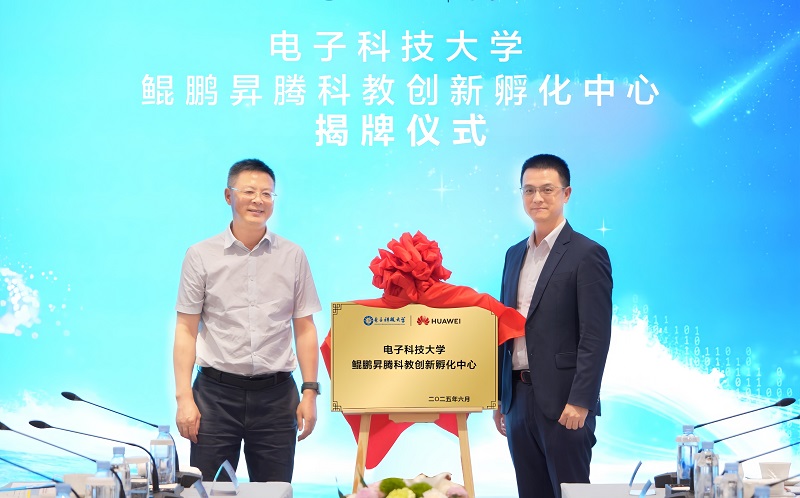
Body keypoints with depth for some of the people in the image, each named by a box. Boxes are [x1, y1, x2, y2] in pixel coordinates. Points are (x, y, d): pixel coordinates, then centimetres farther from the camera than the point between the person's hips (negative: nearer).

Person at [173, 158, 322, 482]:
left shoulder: (293, 256, 8)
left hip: (276, 395, 1)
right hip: (216, 393, -1)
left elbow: (304, 328, 8)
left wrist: (310, 392, 1)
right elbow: (186, 330, 2)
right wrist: (184, 397, -5)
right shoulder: (201, 256, 3)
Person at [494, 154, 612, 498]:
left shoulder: (587, 255, -7)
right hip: (518, 400, 7)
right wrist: (500, 397, 15)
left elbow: (596, 337, -12)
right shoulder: (515, 254, 15)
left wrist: (580, 403, -18)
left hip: (562, 402, -6)